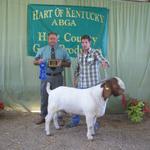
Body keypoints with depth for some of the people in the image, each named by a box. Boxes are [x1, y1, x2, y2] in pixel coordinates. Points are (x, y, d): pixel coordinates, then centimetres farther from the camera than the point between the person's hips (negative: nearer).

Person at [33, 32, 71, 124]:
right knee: (44, 97, 6)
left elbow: (69, 64, 4)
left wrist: (62, 63, -17)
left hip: (57, 77, -1)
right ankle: (43, 116, 22)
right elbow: (34, 61, 9)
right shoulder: (42, 50, 7)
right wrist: (39, 61, -15)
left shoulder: (62, 51, 5)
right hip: (46, 76, 1)